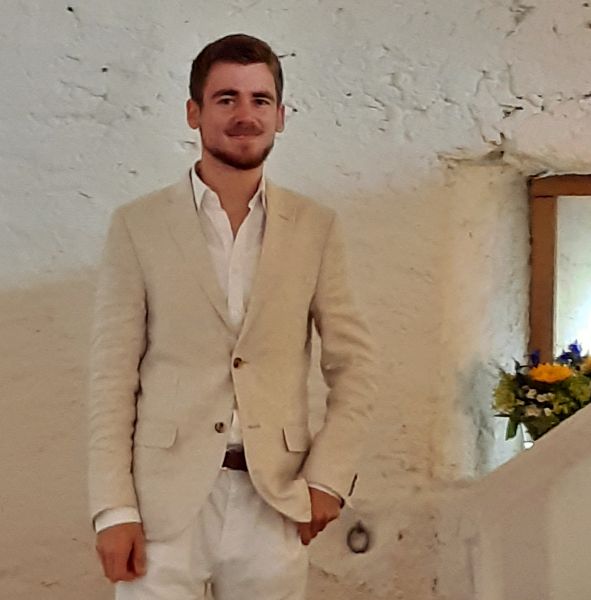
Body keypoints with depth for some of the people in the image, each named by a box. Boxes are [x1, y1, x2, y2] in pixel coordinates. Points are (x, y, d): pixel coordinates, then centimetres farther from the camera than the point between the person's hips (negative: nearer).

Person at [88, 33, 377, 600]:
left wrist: (328, 475, -3)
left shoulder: (315, 227, 6)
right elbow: (113, 376, -1)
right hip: (164, 497, -1)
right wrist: (114, 509, -7)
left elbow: (352, 363, 8)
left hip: (275, 497, 2)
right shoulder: (138, 225, 1)